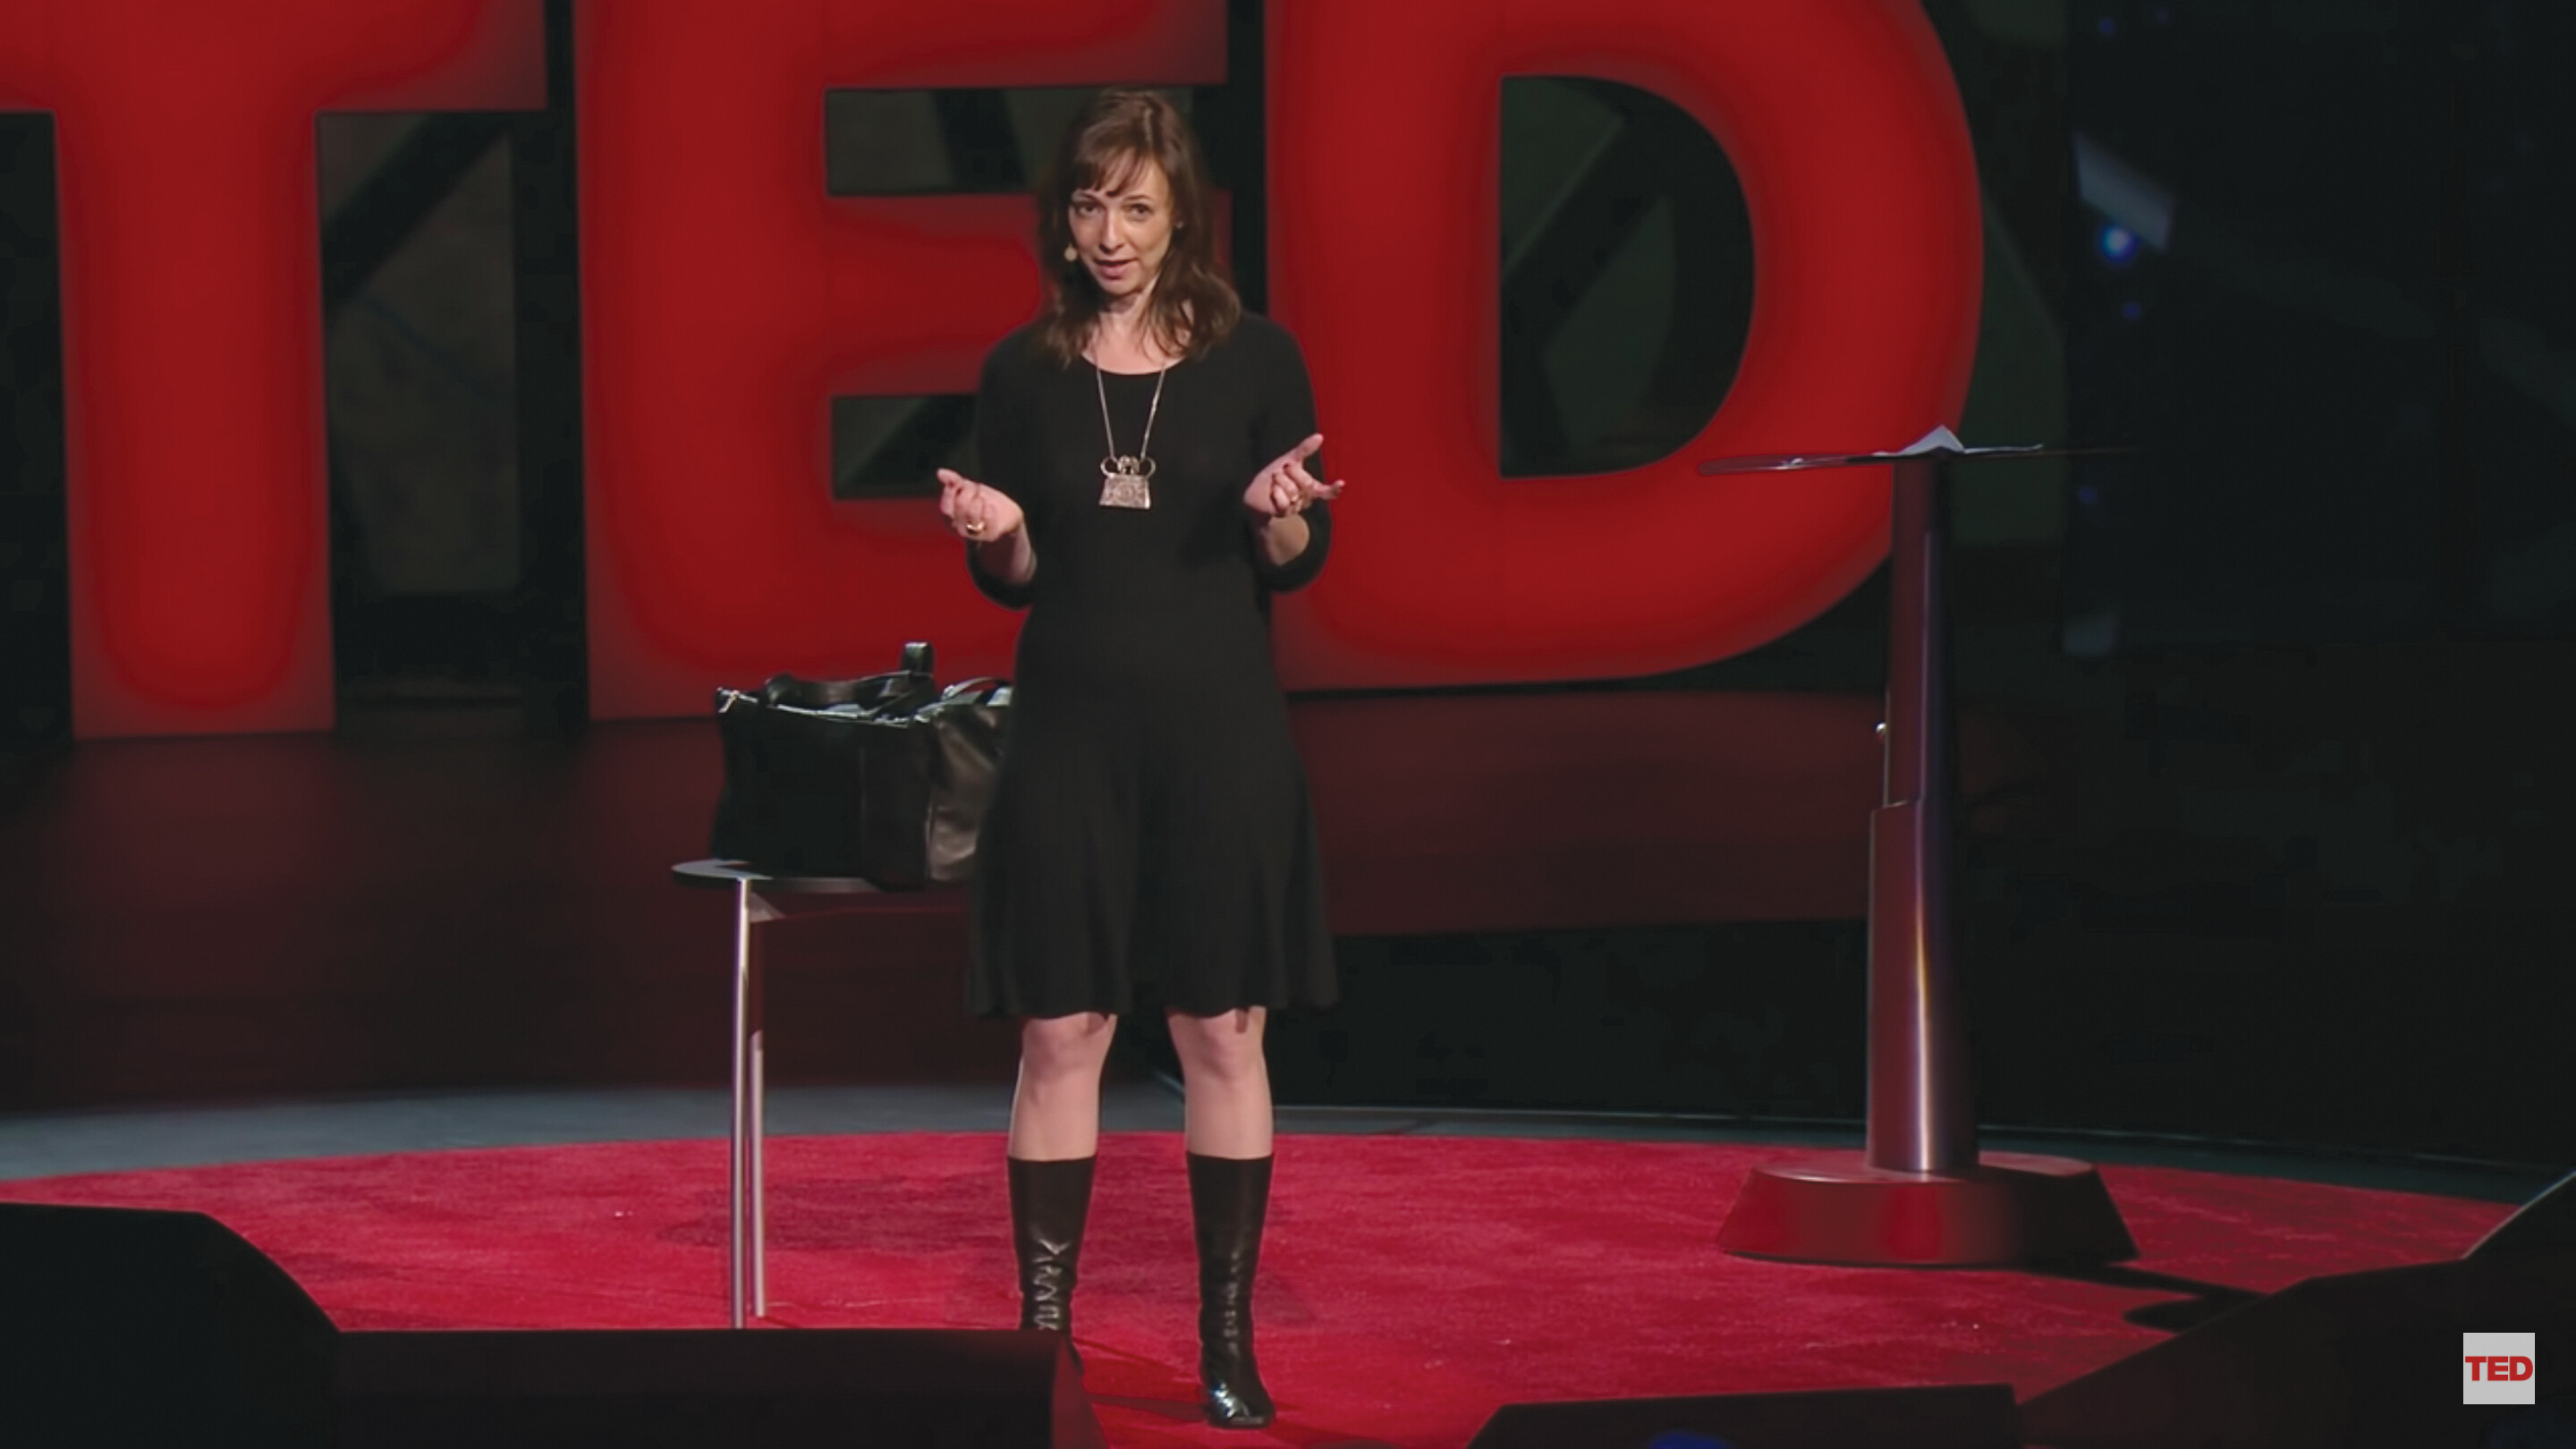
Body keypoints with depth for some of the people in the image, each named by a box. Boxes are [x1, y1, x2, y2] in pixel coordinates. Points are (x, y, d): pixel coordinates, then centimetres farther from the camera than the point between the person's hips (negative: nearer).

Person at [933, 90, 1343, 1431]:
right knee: (1061, 1030, 1)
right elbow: (1012, 581, 9)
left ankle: (1229, 1343, 9)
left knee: (1223, 1030, 2)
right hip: (1070, 727, 1)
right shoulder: (1023, 373, 4)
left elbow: (1300, 566, 4)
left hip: (1217, 728, -1)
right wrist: (994, 537, -12)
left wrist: (1278, 515, -17)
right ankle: (1043, 1329, 8)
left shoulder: (1255, 361, 0)